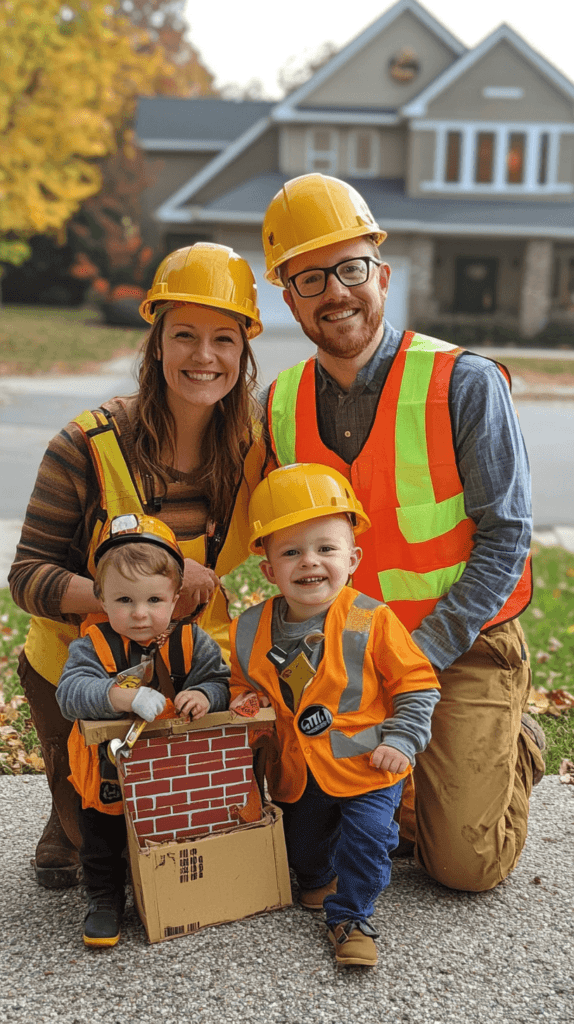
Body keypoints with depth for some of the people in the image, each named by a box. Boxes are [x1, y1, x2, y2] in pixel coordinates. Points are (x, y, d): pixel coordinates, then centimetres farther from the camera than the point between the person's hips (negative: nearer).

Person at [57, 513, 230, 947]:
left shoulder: (191, 642, -10)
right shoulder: (92, 646, -15)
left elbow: (220, 682, -9)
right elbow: (70, 693, -29)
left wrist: (204, 695, -33)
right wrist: (120, 697, -45)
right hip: (111, 778, -1)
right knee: (102, 842, 15)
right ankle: (105, 899, 37)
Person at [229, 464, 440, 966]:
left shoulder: (371, 621, -15)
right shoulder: (252, 630, -5)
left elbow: (415, 684, -8)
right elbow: (242, 684, 13)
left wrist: (401, 740, -13)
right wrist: (243, 702, -8)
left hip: (366, 767, -4)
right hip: (295, 773, 4)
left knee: (367, 839, -9)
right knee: (301, 847, 20)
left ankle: (351, 916, 16)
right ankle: (318, 881, 52)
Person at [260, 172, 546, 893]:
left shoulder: (465, 385, -16)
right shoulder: (283, 406, -1)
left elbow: (505, 537, -13)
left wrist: (423, 655, -18)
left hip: (465, 650, -4)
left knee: (465, 863, -5)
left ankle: (513, 751, 26)